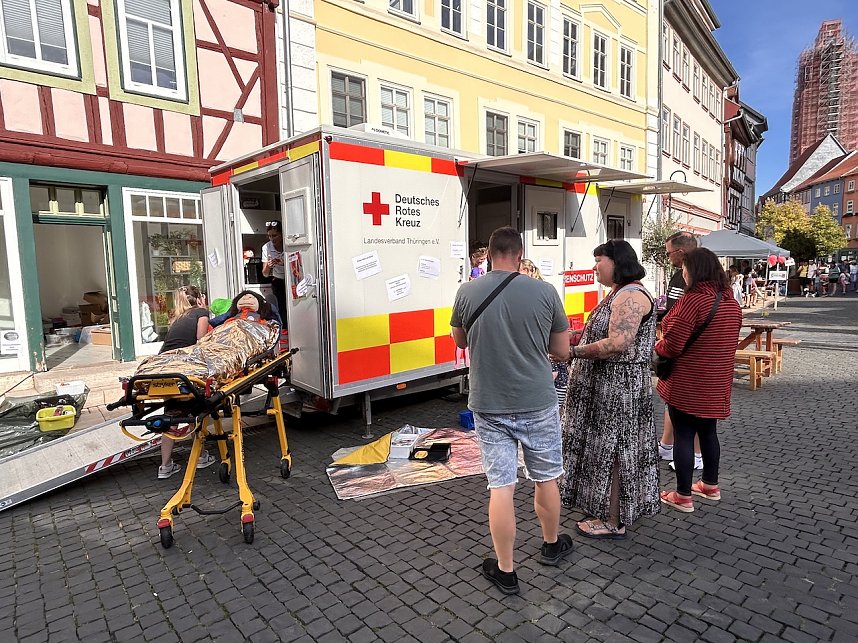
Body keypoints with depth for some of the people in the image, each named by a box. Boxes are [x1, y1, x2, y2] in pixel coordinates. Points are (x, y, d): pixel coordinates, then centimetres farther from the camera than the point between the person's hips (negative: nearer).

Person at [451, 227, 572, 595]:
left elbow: (460, 341, 11)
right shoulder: (544, 292, -9)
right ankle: (551, 545, 43)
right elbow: (562, 351, 1)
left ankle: (505, 571, 21)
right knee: (545, 480, 20)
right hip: (537, 404, 0)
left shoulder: (467, 292, -7)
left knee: (500, 487, 8)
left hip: (489, 407, 0)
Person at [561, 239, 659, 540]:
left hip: (619, 387, -10)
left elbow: (618, 344, -29)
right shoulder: (619, 293, 14)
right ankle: (609, 510, 33)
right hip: (608, 385, 10)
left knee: (612, 451, 1)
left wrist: (573, 351, -23)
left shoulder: (630, 296, -19)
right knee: (609, 448, 18)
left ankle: (614, 523, 15)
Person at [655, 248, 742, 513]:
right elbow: (728, 340, 16)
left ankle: (683, 496, 12)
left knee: (683, 436, 2)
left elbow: (671, 347, -21)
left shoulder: (692, 299, -20)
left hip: (687, 384, -8)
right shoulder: (731, 301, 5)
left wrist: (658, 345, -1)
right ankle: (710, 485, 35)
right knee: (708, 432, 21)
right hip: (717, 383, 8)